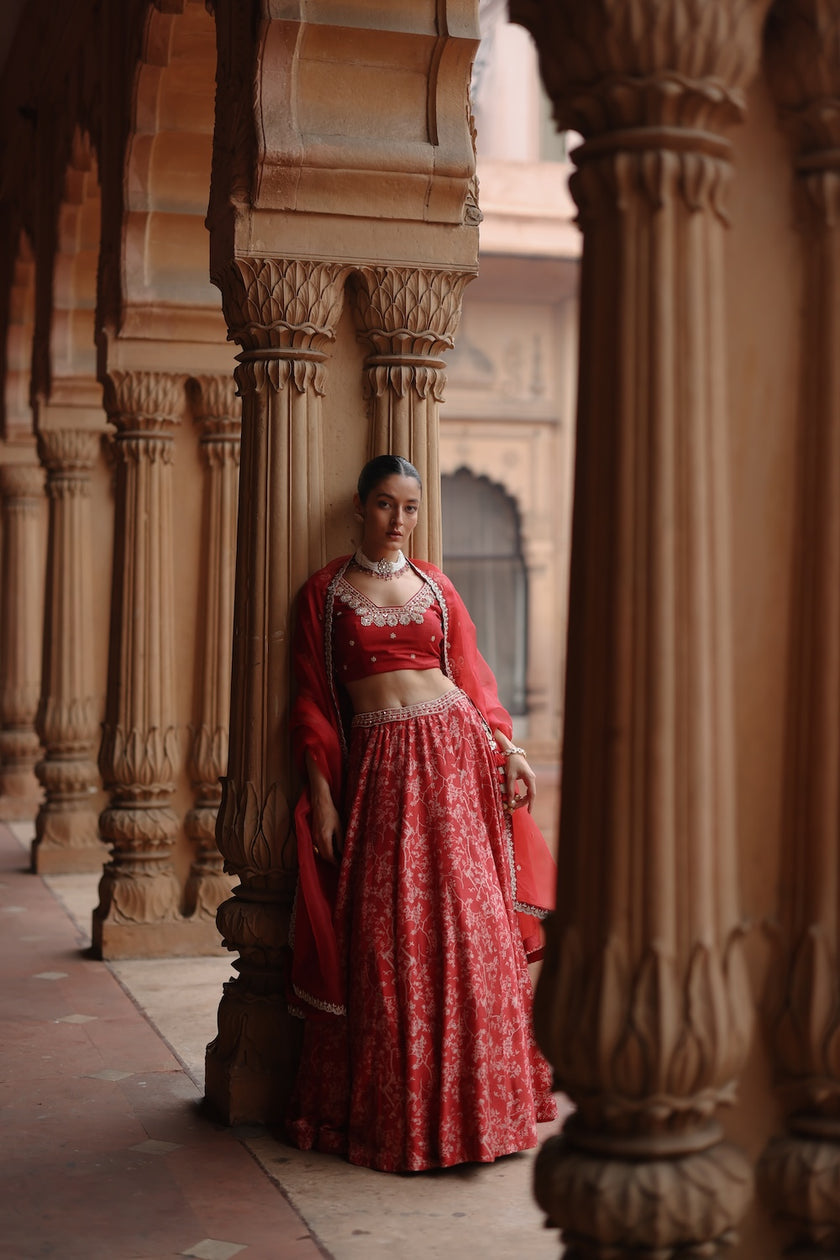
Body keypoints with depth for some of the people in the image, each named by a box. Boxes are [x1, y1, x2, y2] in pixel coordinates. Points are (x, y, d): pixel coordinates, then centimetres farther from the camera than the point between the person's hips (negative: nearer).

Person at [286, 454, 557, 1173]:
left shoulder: (435, 586, 13)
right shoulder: (326, 592, 7)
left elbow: (473, 675, 13)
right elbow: (313, 700, 4)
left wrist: (510, 749, 0)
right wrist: (321, 793, -4)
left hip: (456, 752, 2)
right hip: (378, 766, -2)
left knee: (468, 922, -3)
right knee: (386, 936, -1)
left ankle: (473, 1102, 9)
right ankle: (390, 1113, 11)